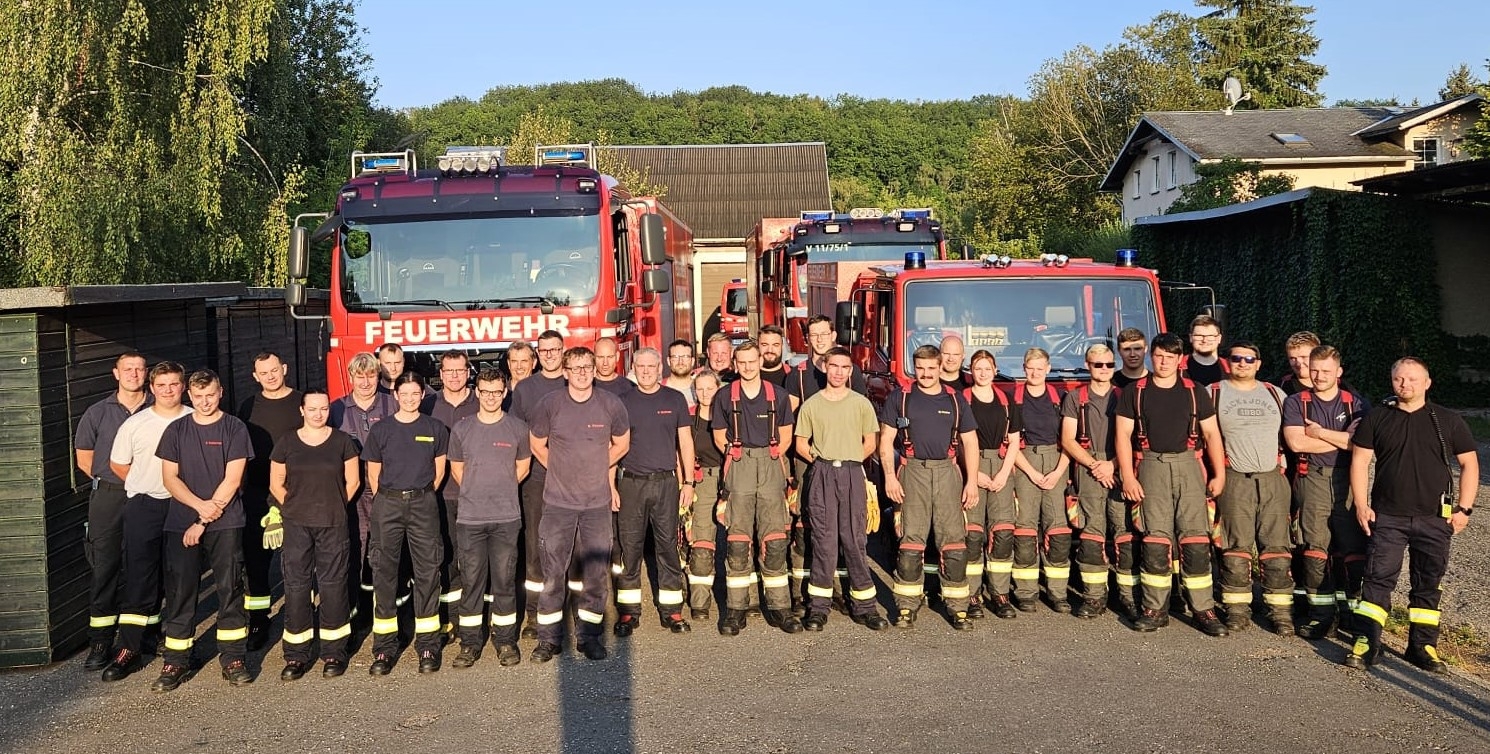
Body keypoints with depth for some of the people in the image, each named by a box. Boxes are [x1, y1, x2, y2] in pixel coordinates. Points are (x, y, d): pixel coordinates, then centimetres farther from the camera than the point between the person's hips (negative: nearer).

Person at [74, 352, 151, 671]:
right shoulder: (98, 413, 6)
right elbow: (84, 458, 10)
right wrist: (111, 480, 4)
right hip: (108, 498, 0)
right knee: (104, 566, -2)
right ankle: (101, 641, 3)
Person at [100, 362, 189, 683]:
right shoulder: (135, 424, 0)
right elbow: (117, 464, 10)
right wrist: (149, 485, 8)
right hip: (144, 506, -1)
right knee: (138, 577, -2)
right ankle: (129, 650, 1)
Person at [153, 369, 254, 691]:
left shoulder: (234, 428, 1)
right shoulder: (176, 430, 10)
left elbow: (232, 479, -5)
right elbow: (170, 477, 5)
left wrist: (204, 522, -9)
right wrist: (201, 505, -11)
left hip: (226, 523, -2)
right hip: (180, 523, 2)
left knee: (229, 589, 0)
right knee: (179, 591, 3)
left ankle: (233, 659, 7)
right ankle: (175, 662, 12)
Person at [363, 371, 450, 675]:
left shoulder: (435, 428, 5)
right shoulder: (381, 429, 4)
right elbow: (373, 473, 8)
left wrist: (420, 497, 9)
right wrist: (389, 501, 7)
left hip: (423, 504, 0)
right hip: (387, 505, 0)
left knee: (427, 573, 0)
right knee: (384, 573, 1)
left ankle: (428, 644, 7)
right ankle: (384, 647, 7)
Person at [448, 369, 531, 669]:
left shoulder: (517, 428, 2)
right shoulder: (461, 429, 4)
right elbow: (457, 469, 13)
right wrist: (477, 493, 11)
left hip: (506, 518, 0)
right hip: (470, 519, 1)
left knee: (505, 581, 4)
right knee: (472, 581, 5)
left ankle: (505, 640, 15)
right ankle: (470, 642, 14)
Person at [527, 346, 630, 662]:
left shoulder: (611, 404, -2)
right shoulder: (549, 404, -5)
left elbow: (621, 444, 14)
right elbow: (537, 444, 10)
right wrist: (565, 472, 10)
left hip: (598, 502, 1)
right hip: (558, 502, -1)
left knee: (596, 573, 5)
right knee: (553, 572, 2)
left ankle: (589, 635, 18)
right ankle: (549, 638, 14)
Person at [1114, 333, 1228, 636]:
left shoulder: (1195, 392, 11)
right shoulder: (1135, 392, 8)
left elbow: (1211, 433, 10)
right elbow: (1123, 435, 4)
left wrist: (1219, 473, 2)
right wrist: (1128, 476, -4)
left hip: (1188, 465, 1)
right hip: (1151, 466, -1)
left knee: (1196, 539, -5)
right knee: (1155, 540, -2)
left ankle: (1204, 610, 0)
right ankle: (1155, 610, 5)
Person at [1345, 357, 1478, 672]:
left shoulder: (1448, 421, 6)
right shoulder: (1376, 419, 5)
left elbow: (1469, 463, 8)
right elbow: (1359, 461, 5)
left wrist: (1464, 508, 1)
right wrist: (1361, 504, -3)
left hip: (1435, 519, 1)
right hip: (1387, 517, -1)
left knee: (1427, 584, 7)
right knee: (1378, 578, -6)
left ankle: (1422, 645, 17)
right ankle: (1366, 643, -5)